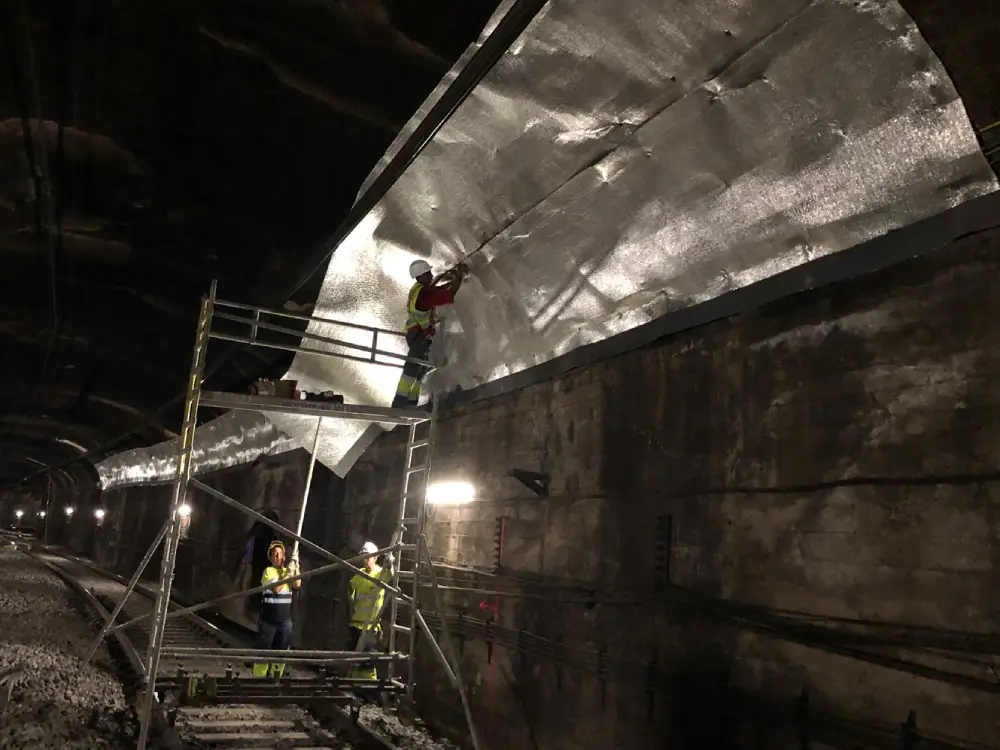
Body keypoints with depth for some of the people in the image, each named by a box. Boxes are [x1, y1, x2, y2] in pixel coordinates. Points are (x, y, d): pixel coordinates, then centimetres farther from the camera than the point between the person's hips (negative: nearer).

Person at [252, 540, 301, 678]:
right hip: (268, 620, -5)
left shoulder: (289, 570, 9)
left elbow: (297, 585, -8)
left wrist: (296, 567, -11)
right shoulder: (268, 571, -6)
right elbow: (276, 588, -20)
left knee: (281, 651, 10)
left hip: (285, 620, 5)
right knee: (263, 651, -3)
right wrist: (288, 574, -17)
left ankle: (275, 678, 20)